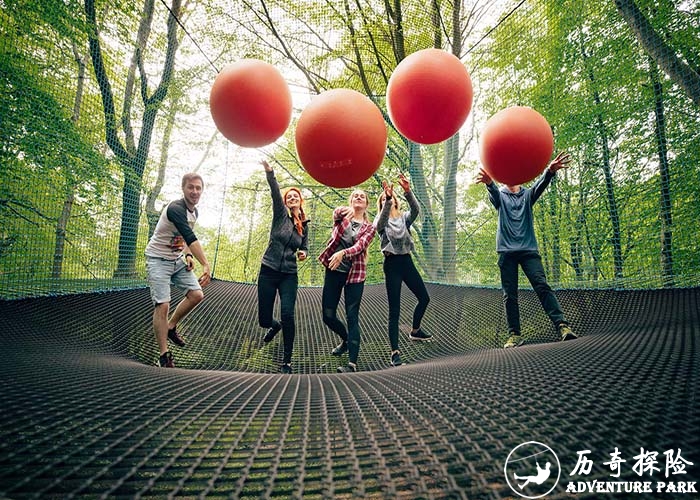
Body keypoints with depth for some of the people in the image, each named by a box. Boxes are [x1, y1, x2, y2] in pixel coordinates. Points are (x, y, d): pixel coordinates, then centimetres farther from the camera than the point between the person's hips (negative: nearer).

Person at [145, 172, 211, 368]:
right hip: (158, 260, -8)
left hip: (178, 259, 8)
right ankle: (164, 355, -3)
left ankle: (171, 327, 20)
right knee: (163, 305, -12)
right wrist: (206, 266, -45)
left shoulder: (194, 211, 3)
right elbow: (191, 238, -38)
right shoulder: (175, 209, -26)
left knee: (196, 295, -2)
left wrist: (188, 255, -1)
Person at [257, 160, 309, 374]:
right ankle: (275, 326, 42)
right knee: (264, 319, 3)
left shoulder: (304, 225, 10)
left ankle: (287, 360, -3)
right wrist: (269, 173, -33)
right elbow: (275, 193, -17)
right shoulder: (281, 214, 1)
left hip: (289, 275, 1)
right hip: (268, 271, -1)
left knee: (287, 314, -18)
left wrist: (303, 253, -2)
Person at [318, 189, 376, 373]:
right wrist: (344, 211, -43)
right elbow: (337, 213, -18)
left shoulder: (369, 228, 5)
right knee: (328, 316, 7)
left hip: (355, 273, -2)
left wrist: (343, 253, -35)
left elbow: (360, 246, -14)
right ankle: (346, 339, 36)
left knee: (352, 317, -7)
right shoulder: (341, 215, 8)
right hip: (333, 271, 2)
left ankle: (352, 363, -5)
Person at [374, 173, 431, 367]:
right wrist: (387, 199, -39)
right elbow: (382, 220, -24)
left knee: (424, 298, 15)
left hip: (407, 261, 5)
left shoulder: (404, 218, 9)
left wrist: (407, 191, -29)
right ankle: (395, 351, -6)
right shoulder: (380, 221, 1)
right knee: (394, 309, -7)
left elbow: (416, 210, -12)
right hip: (392, 263, -5)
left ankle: (415, 331, 39)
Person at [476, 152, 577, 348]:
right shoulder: (499, 196, 10)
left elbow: (541, 184, -8)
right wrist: (488, 182, -41)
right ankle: (514, 334, 1)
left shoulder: (527, 194, 14)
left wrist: (550, 170, -32)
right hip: (506, 251, 0)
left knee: (542, 286, -13)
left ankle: (562, 325, -16)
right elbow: (493, 191, -15)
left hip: (528, 249, 0)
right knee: (509, 295, -1)